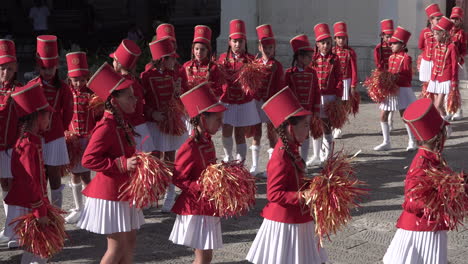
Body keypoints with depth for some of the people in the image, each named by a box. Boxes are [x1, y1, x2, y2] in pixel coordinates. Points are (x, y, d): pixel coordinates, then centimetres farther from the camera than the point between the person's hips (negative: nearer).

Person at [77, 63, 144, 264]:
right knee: (117, 246, -3)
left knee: (130, 242, 14)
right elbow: (88, 160, -25)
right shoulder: (106, 127, -20)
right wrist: (122, 164, -26)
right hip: (110, 193, -9)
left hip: (123, 192, 9)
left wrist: (137, 161, 5)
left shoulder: (122, 123, 8)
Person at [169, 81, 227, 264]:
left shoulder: (207, 141, 7)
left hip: (208, 207, 9)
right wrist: (201, 187, -26)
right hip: (196, 207, -9)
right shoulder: (190, 148, -20)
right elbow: (178, 179, -18)